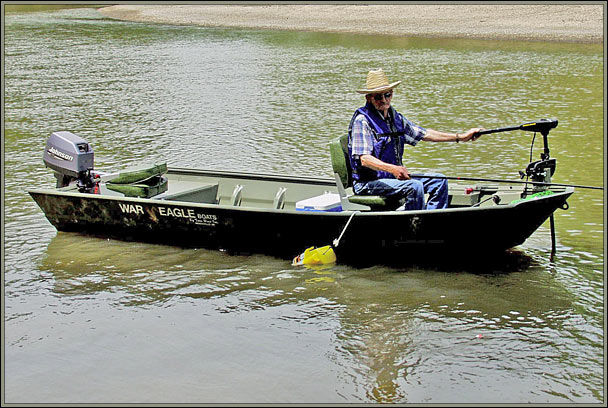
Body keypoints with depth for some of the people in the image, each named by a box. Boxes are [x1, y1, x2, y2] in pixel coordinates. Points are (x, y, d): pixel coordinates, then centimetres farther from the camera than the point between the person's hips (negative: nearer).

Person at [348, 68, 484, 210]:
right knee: (414, 187, -29)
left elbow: (424, 134, 19)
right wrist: (393, 169, -38)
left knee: (439, 180, -1)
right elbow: (364, 159, -23)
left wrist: (461, 137, 15)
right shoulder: (362, 120, -12)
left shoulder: (395, 118, 14)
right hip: (368, 183, -8)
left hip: (395, 177, 9)